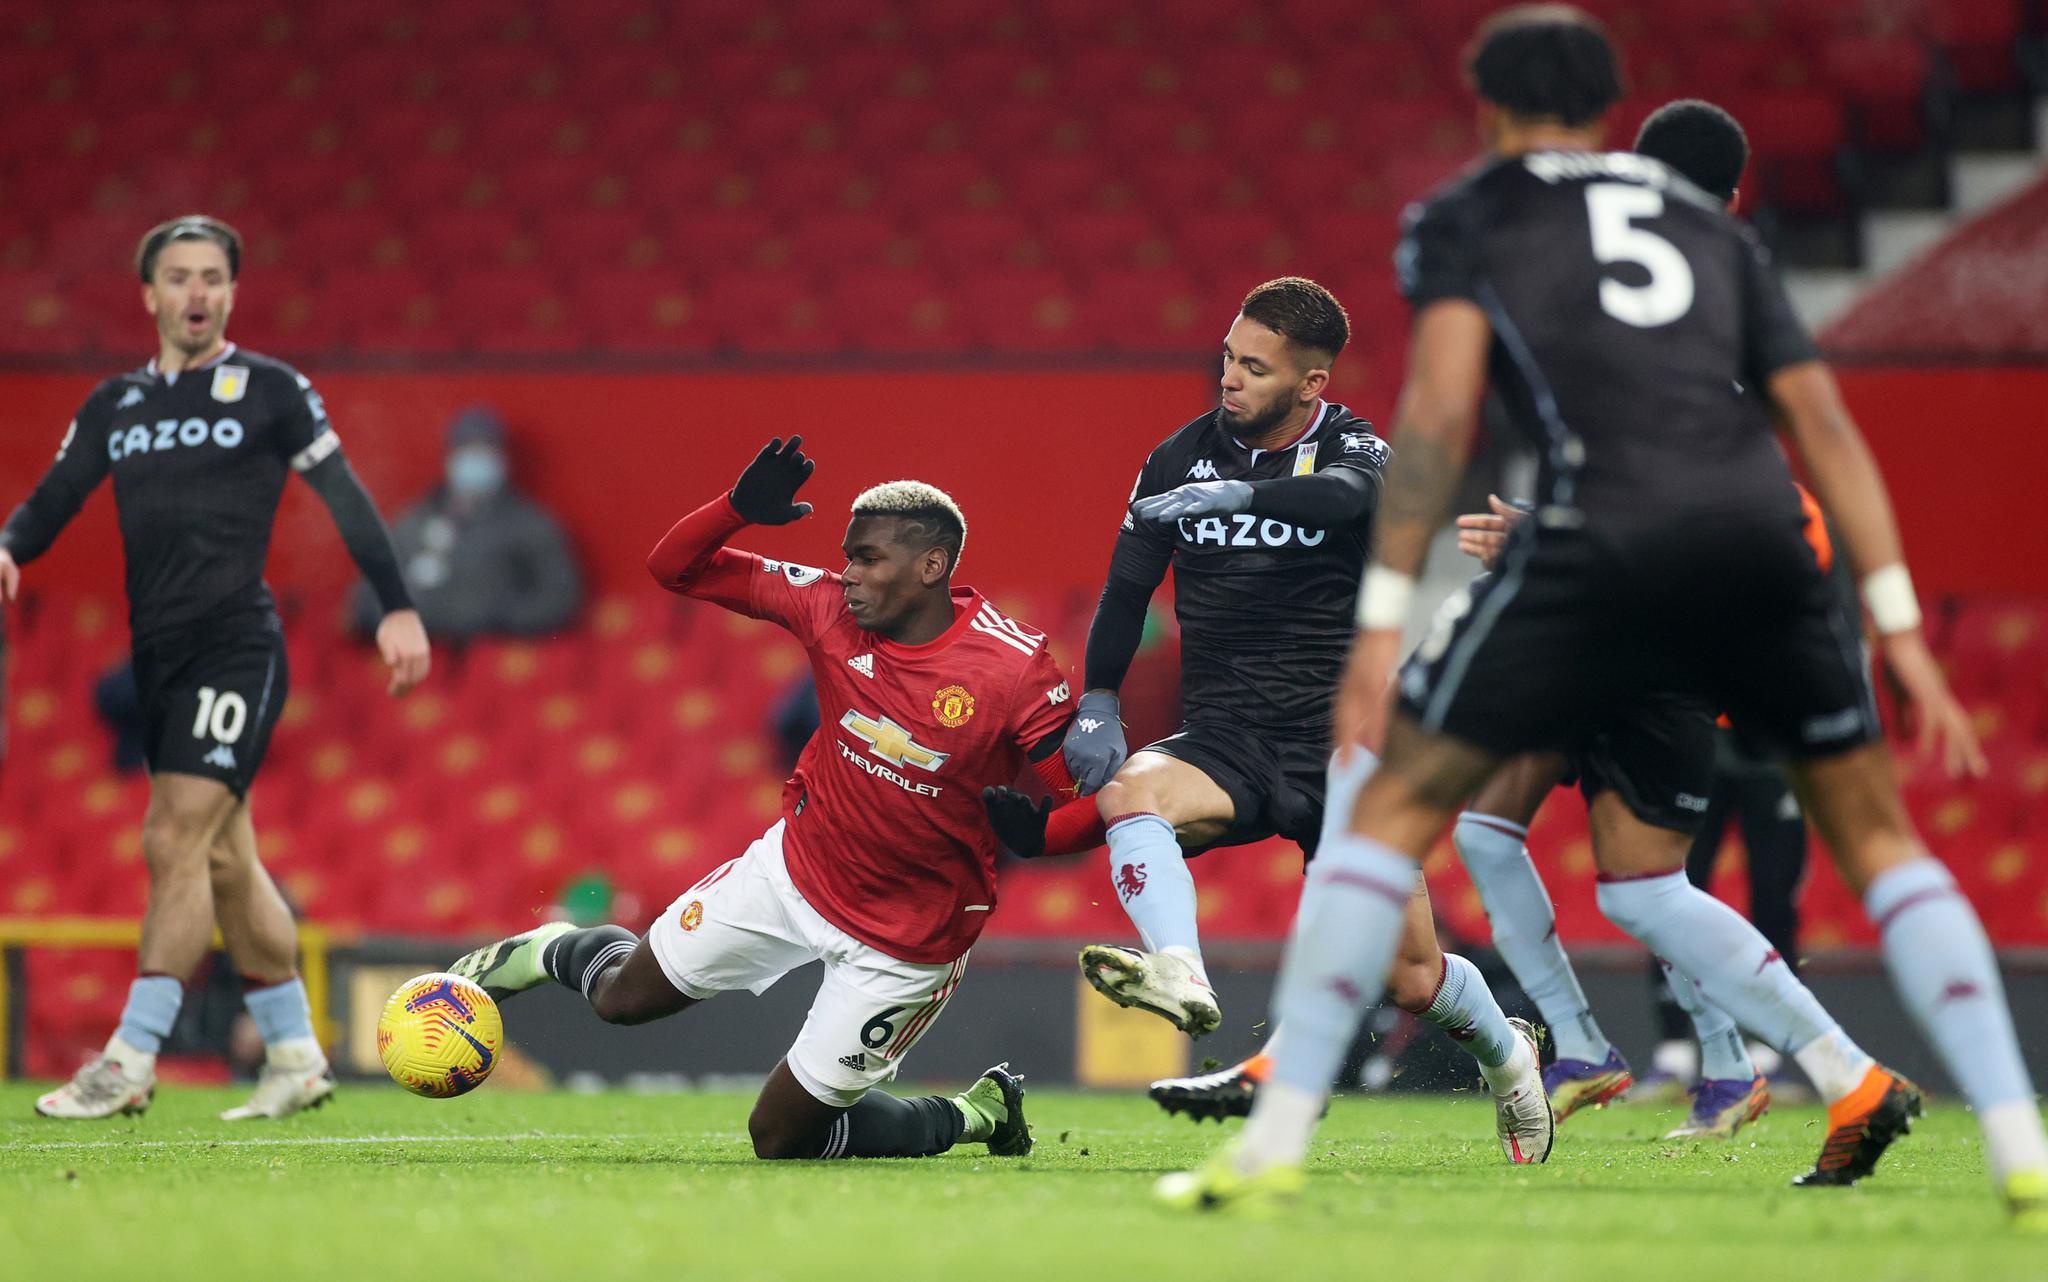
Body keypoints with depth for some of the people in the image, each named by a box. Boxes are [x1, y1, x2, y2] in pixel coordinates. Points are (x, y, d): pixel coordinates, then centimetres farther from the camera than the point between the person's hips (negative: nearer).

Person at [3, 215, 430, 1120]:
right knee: (224, 859, 9)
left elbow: (343, 496, 2)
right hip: (157, 654, 6)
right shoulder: (114, 405, 15)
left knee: (175, 840, -16)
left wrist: (397, 607, -3)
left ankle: (131, 1061, -19)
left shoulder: (270, 389, 2)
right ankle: (295, 1056, 18)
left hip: (236, 644, -6)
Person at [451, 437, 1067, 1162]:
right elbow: (675, 568, -7)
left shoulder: (1015, 670, -25)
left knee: (780, 1137, 4)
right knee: (623, 996, 13)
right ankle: (553, 952, 50)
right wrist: (739, 508, -26)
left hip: (904, 940, -4)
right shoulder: (830, 610, -12)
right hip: (793, 869, 4)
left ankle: (975, 1115, 25)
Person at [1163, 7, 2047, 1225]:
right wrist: (1900, 632, 18)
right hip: (1758, 532, 3)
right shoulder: (1711, 224, 29)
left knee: (1395, 810, 9)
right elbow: (1822, 421, 20)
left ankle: (1278, 1135, 2)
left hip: (1598, 543, -3)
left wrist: (1382, 621, -1)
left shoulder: (1464, 215, 19)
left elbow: (1441, 408, 3)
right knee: (1877, 837, 17)